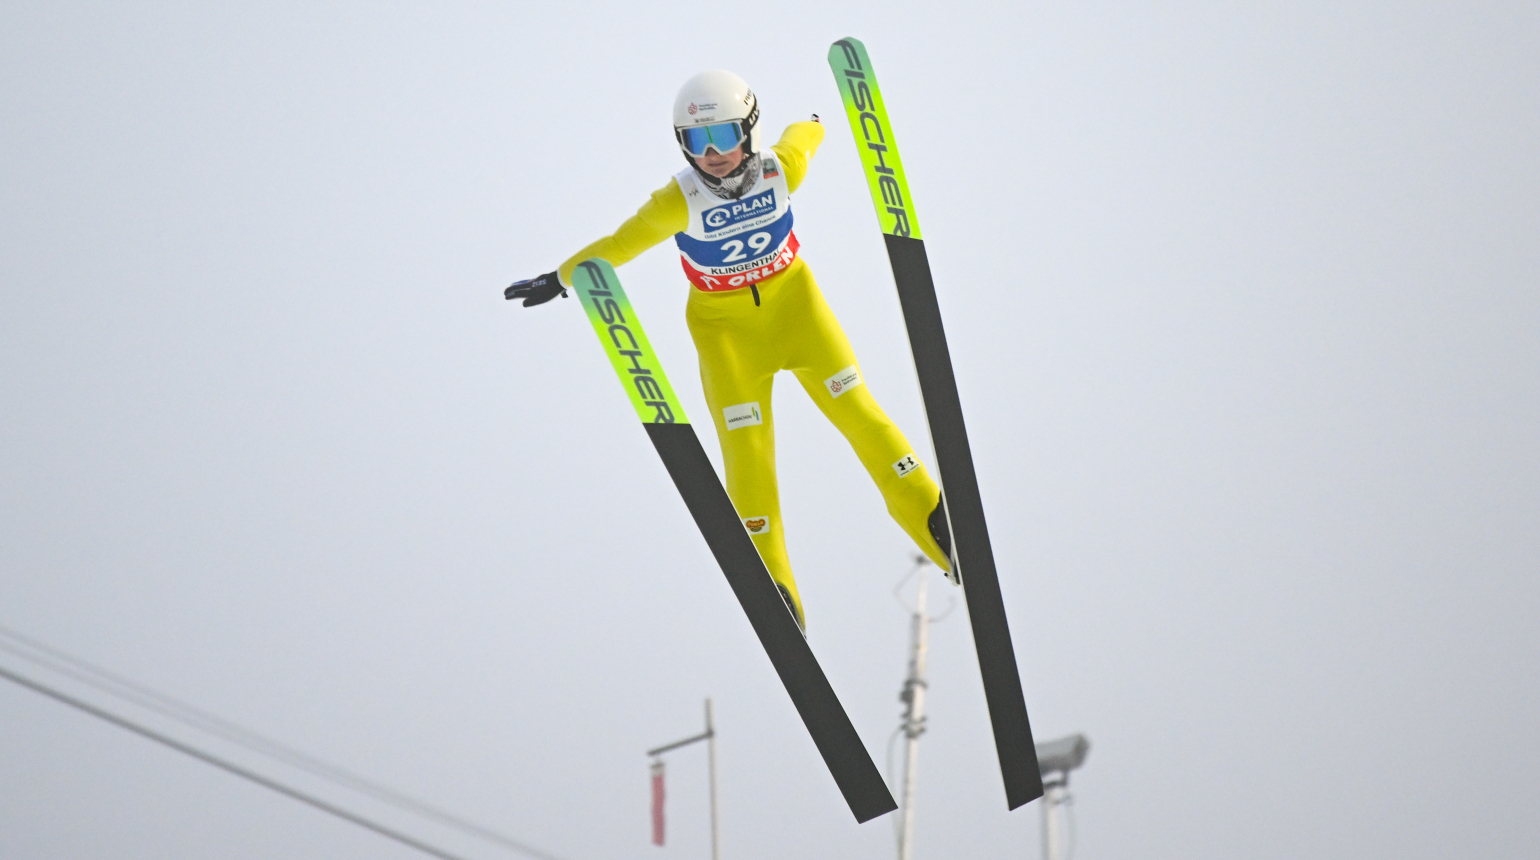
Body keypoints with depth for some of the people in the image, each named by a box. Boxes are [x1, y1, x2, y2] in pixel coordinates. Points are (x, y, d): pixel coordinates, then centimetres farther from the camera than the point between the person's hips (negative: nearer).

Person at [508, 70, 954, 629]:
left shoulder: (782, 168, -19)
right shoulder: (680, 201, -25)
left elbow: (802, 136, 4)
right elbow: (618, 246, -13)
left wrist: (812, 127, 27)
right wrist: (558, 281, -5)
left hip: (791, 296, 2)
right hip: (723, 322, -2)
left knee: (856, 410, -3)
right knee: (746, 447, -7)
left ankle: (933, 522, 10)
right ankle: (770, 580, 0)